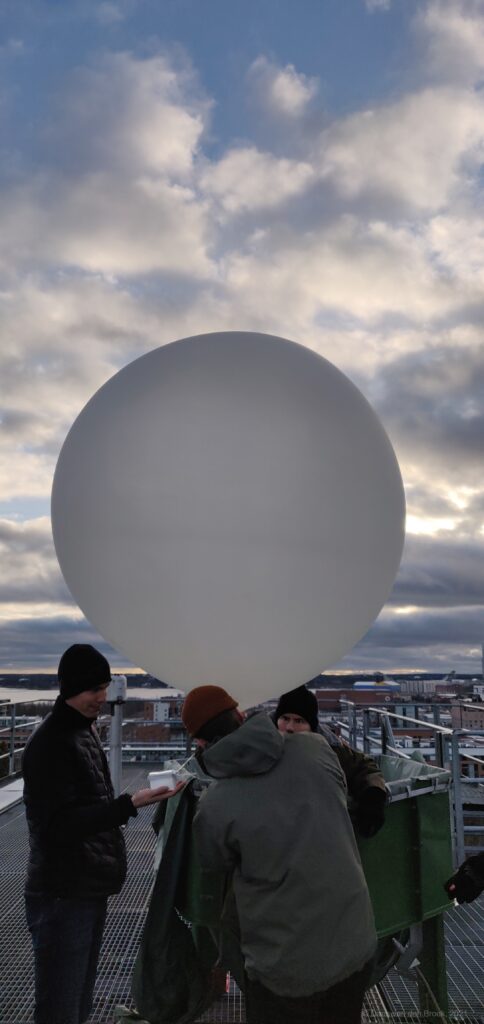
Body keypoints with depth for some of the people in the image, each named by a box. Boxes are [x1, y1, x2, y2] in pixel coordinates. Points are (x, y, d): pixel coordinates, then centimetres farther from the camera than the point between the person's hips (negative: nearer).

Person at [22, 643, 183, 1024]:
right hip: (63, 896, -9)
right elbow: (60, 825, -23)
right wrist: (130, 804, -29)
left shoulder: (86, 730, 11)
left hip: (91, 889, 9)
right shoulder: (49, 743, -18)